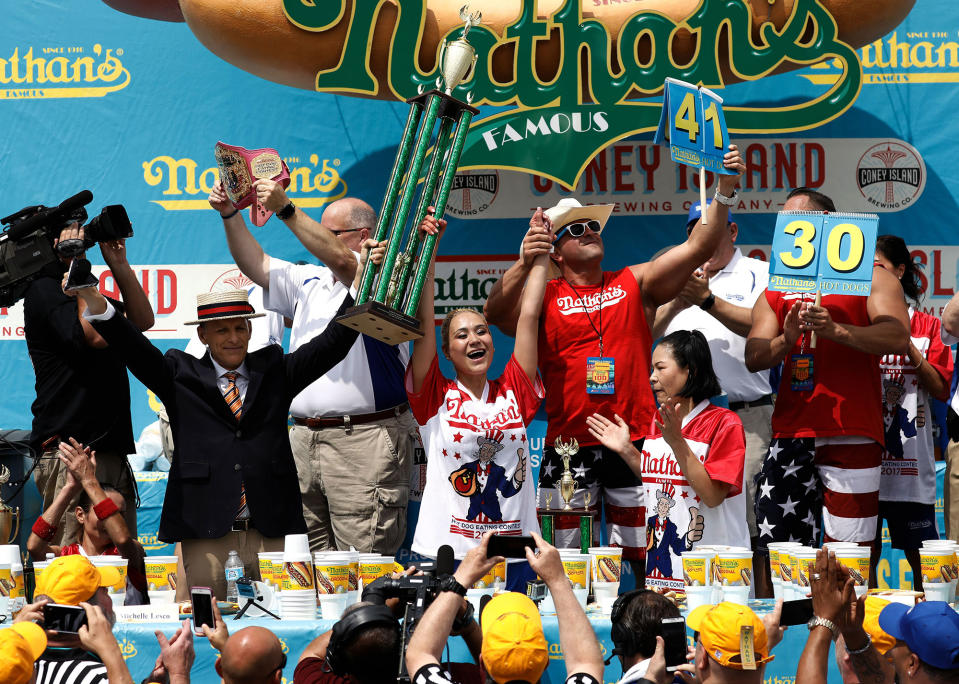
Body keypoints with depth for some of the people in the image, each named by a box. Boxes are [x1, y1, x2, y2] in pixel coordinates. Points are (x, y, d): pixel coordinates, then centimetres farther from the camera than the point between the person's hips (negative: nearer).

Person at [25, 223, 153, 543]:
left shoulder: (77, 290, 23)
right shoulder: (43, 291, -6)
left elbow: (142, 321, 22)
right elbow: (96, 334, -19)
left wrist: (119, 266, 11)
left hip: (111, 452, 9)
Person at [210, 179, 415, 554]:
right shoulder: (309, 281, 22)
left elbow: (340, 260, -20)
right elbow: (256, 266, 21)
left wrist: (285, 210, -24)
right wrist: (230, 215, 7)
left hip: (364, 442, -7)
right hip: (304, 438, 7)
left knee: (363, 567, -10)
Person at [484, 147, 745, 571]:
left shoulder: (635, 284, 11)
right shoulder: (544, 296, 5)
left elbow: (697, 248, 3)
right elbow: (496, 314, -12)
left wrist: (725, 192, -10)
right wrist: (523, 265, -28)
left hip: (634, 441, 1)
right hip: (568, 446, -1)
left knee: (642, 558, 2)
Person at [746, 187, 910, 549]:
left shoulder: (869, 277, 7)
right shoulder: (776, 292, 20)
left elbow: (898, 338, -9)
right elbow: (753, 357, 9)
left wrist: (835, 330, -22)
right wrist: (786, 340, -12)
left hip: (849, 437, -4)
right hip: (790, 435, 4)